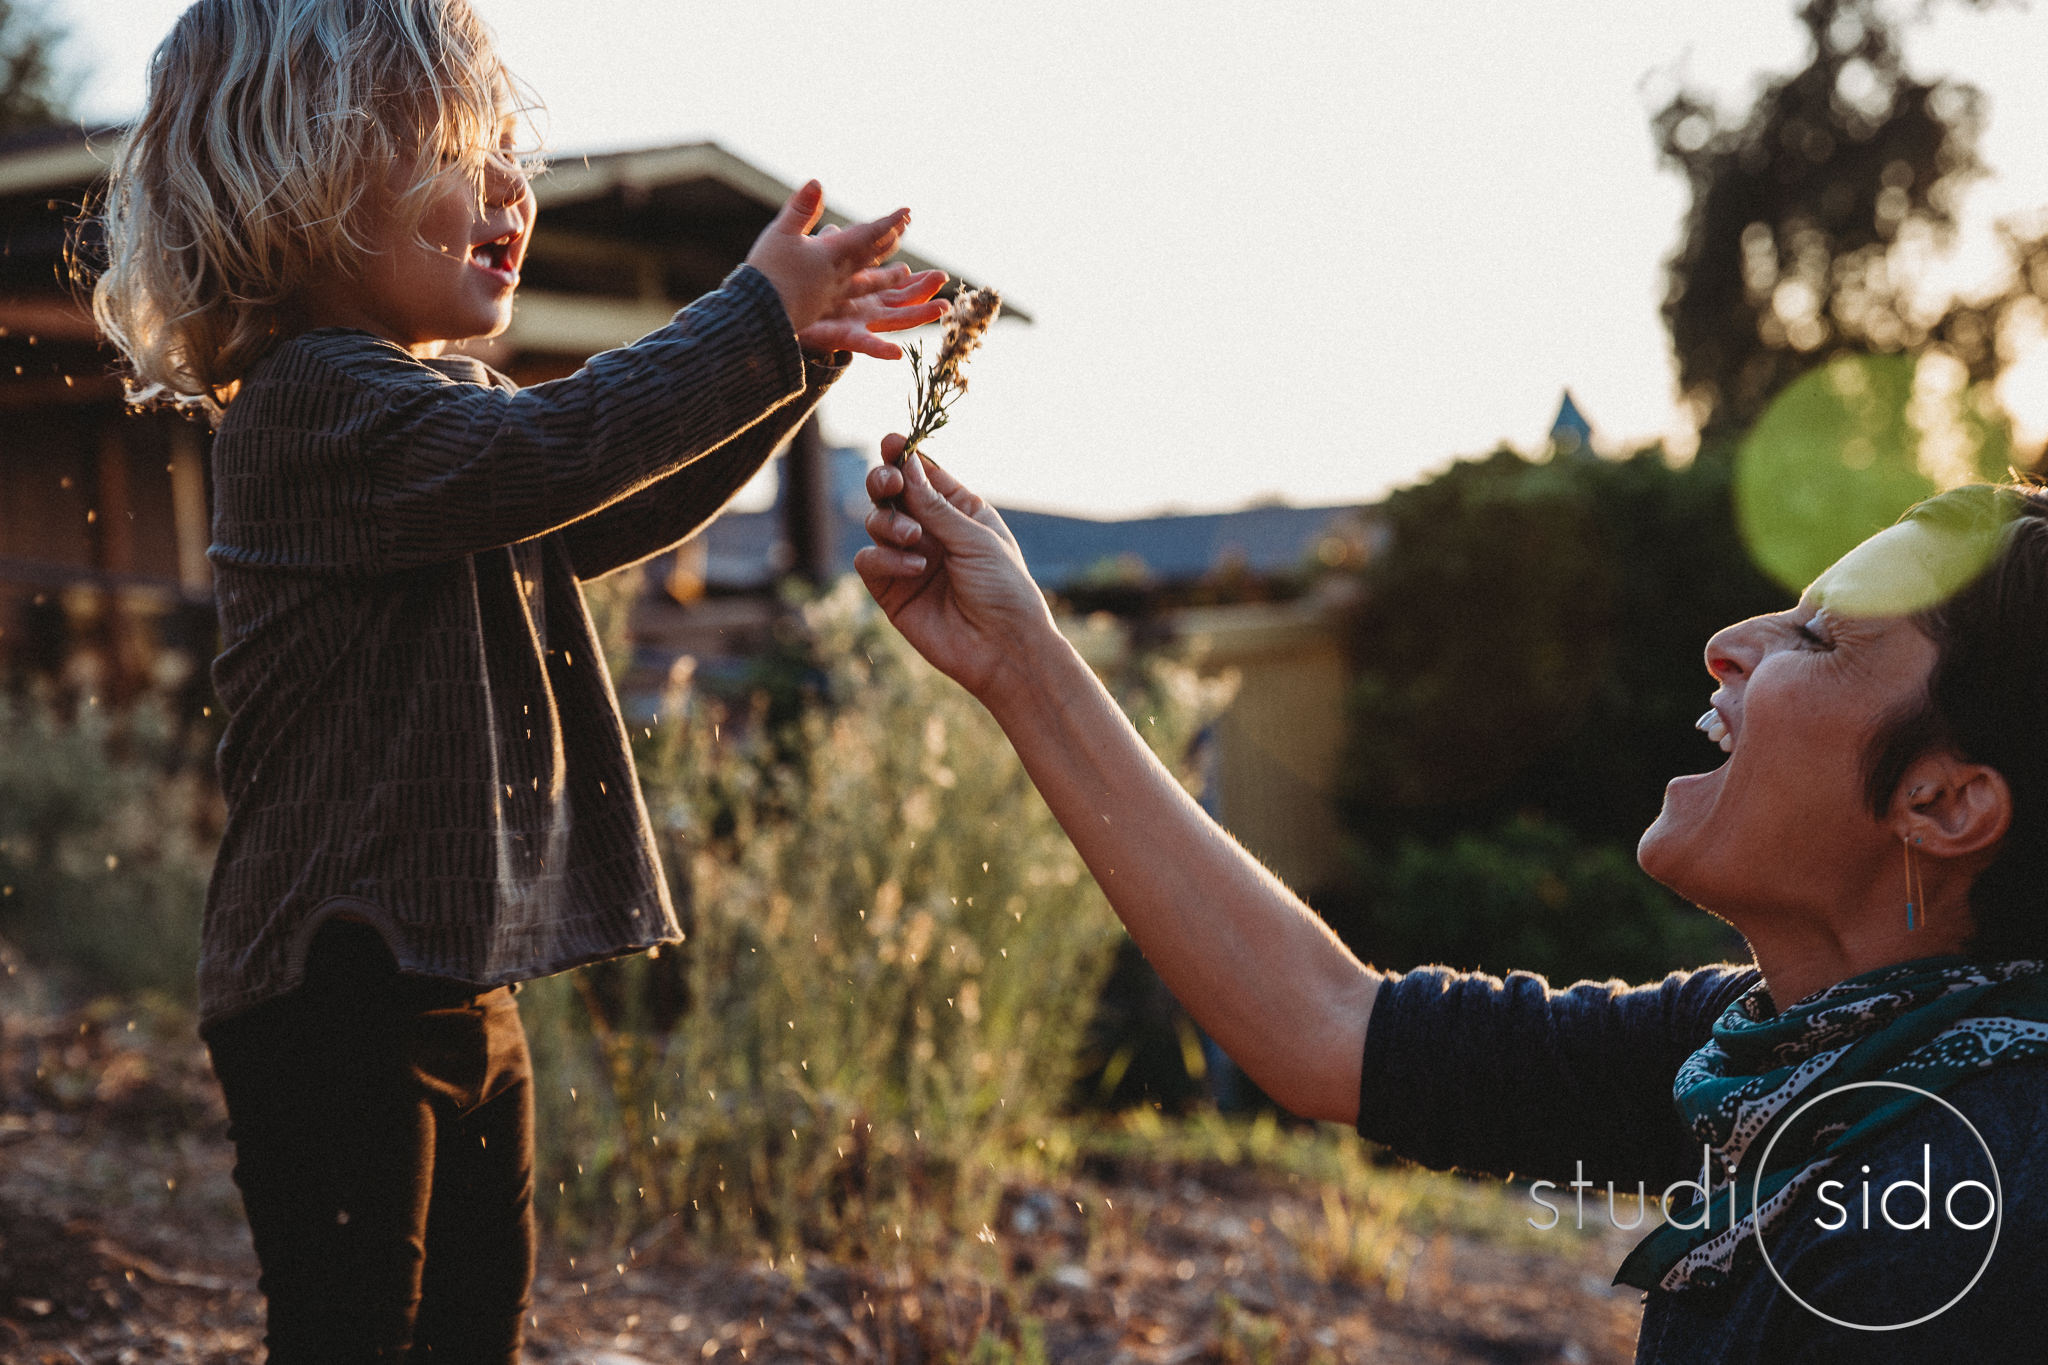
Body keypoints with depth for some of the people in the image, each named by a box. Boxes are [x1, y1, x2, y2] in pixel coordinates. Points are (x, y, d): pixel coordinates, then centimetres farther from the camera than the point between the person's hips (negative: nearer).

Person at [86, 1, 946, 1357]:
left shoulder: (443, 396, 16)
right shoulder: (315, 403, -18)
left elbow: (606, 523, 21)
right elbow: (555, 451, -32)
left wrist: (795, 356, 11)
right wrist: (757, 318, -23)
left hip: (454, 979, 10)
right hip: (342, 990, -10)